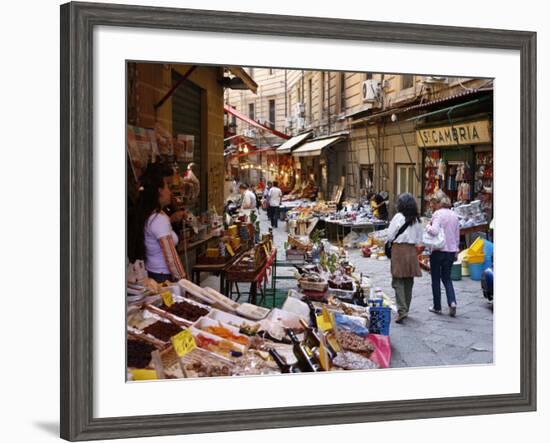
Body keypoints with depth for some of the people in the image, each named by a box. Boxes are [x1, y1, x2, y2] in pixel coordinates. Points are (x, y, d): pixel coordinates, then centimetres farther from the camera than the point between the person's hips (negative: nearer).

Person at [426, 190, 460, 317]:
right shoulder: (454, 215, 8)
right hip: (451, 250, 6)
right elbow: (457, 236, 13)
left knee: (436, 279, 8)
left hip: (438, 250, -6)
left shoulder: (438, 214, -13)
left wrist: (428, 226, -8)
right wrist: (456, 251, 21)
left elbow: (434, 231, -28)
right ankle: (452, 302, -5)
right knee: (447, 278, 15)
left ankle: (437, 307, 13)